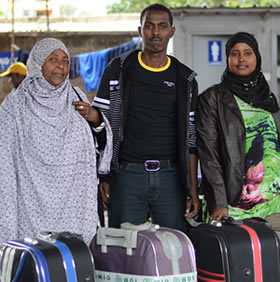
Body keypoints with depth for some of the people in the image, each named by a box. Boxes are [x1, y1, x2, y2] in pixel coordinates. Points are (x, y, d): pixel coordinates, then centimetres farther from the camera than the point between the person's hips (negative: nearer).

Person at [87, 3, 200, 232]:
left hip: (170, 176, 2)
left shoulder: (185, 80, 9)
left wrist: (193, 190, 3)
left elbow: (191, 139, 9)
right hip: (127, 175, -1)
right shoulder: (119, 70, 5)